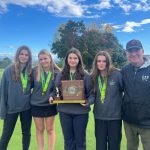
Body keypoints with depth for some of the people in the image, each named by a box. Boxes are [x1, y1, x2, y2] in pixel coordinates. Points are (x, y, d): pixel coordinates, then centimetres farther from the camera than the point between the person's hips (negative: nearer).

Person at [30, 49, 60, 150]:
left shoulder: (56, 72, -8)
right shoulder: (35, 71, -5)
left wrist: (52, 95, -19)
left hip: (50, 105, -1)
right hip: (36, 105, 1)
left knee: (50, 129, 11)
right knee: (39, 129, 14)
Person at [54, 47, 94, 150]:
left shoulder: (85, 75, -4)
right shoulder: (61, 75, 5)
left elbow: (91, 93, -4)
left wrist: (88, 102, -22)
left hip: (80, 112, -2)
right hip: (64, 111, 3)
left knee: (80, 139, 12)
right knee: (68, 139, 16)